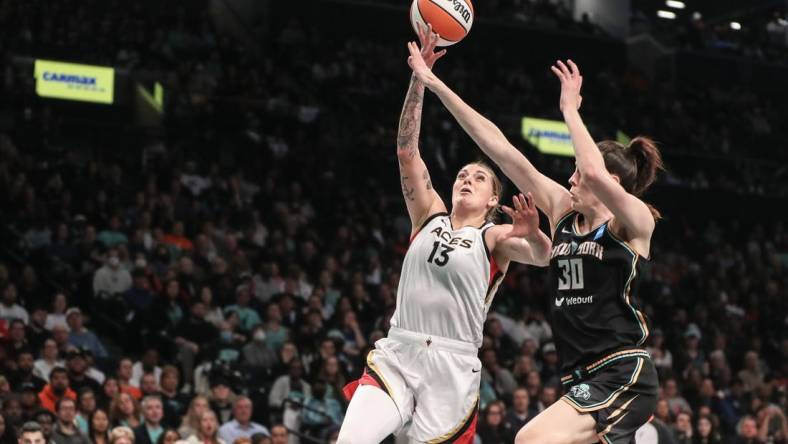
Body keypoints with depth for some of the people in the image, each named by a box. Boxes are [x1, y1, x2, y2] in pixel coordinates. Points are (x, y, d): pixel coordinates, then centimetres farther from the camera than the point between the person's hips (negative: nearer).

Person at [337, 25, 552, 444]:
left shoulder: (495, 237, 5)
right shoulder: (430, 217, 13)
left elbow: (543, 256, -16)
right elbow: (406, 149, 6)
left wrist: (533, 236, -40)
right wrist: (419, 77, -3)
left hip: (453, 366, -2)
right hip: (396, 353, 2)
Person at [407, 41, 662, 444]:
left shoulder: (635, 222, -5)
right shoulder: (562, 210, 13)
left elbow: (596, 175, -28)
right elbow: (498, 147, 10)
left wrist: (570, 110, -14)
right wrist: (434, 84, 8)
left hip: (623, 375, -8)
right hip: (582, 381, 8)